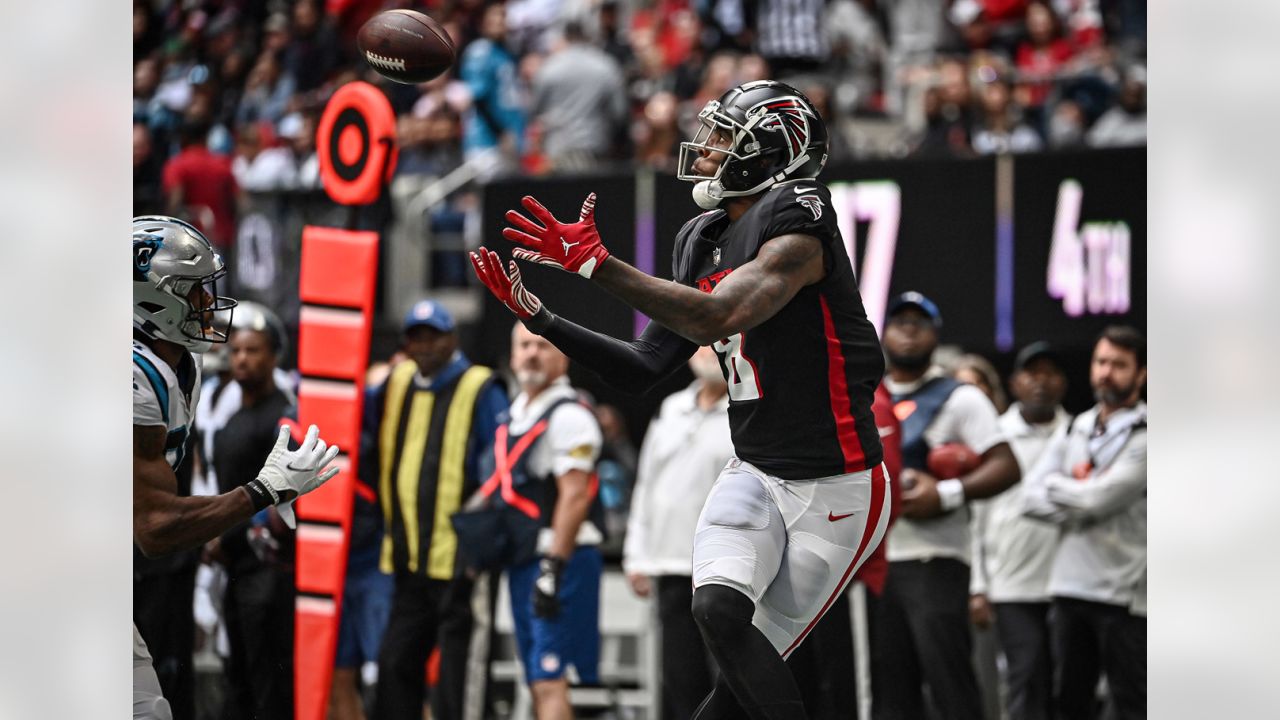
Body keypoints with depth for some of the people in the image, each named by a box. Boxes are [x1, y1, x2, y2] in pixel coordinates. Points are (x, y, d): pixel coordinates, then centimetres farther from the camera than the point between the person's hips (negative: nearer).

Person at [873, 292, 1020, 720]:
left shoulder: (958, 399, 2)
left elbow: (1006, 467, -8)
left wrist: (946, 494, -20)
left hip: (933, 560, -6)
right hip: (873, 562, 6)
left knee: (949, 683, -12)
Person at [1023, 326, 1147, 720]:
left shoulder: (1146, 436, -6)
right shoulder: (1073, 432, 15)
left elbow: (1098, 498, -16)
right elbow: (1032, 498, 6)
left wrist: (1057, 484, 2)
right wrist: (1083, 492, -9)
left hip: (1124, 594, -6)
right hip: (1070, 588, 7)